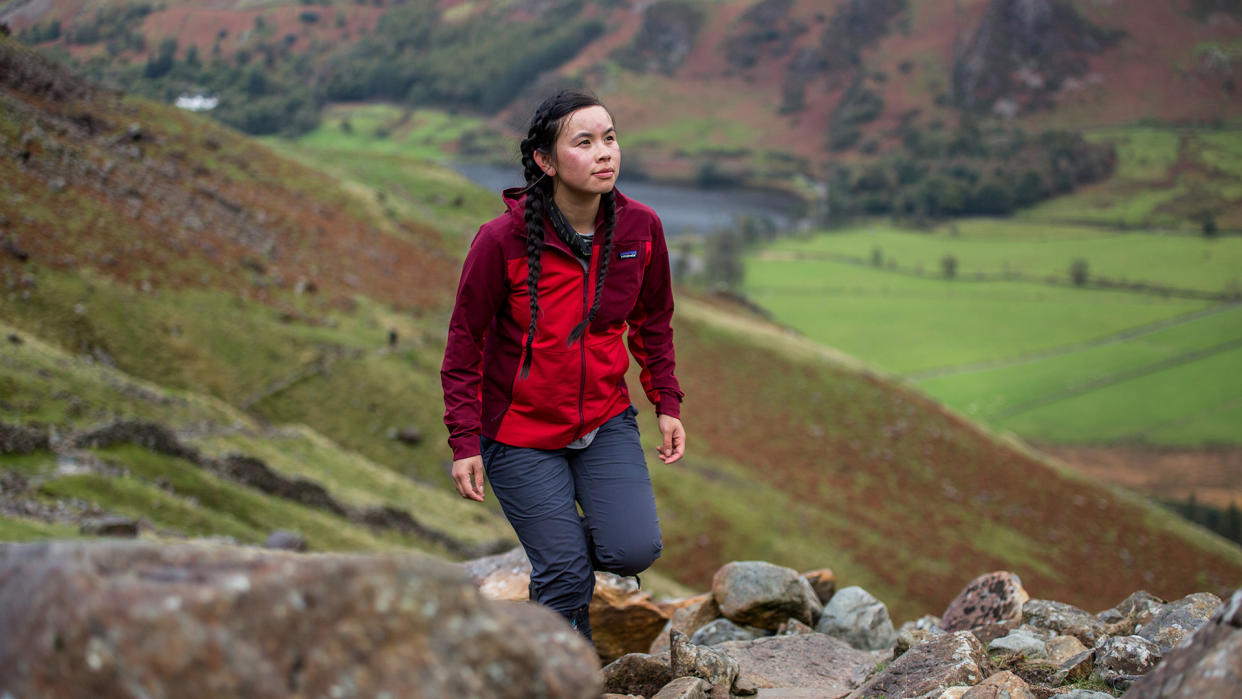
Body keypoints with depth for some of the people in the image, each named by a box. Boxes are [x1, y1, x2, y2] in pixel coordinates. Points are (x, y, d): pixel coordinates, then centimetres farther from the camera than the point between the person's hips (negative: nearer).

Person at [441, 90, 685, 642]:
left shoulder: (640, 227, -8)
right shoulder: (503, 239, -19)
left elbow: (652, 322, 10)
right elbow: (464, 343, -9)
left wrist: (667, 403, 4)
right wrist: (464, 442, -12)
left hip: (606, 422, 4)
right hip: (521, 433, -3)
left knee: (635, 550, -13)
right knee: (566, 577, -4)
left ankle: (568, 548, 22)